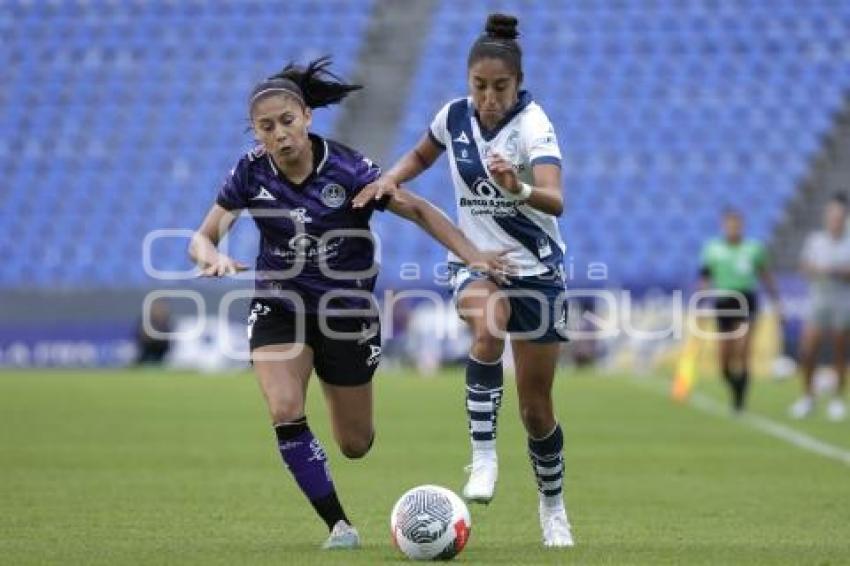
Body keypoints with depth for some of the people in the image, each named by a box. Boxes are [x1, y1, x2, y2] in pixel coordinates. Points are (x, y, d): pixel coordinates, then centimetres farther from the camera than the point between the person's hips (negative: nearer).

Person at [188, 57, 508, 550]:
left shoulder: (346, 170, -20)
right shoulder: (252, 172, -12)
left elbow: (418, 210, -12)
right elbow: (202, 239, -9)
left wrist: (473, 255, -23)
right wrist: (214, 259, -34)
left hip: (346, 310, -1)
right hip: (279, 305, 1)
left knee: (355, 445, 8)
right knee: (286, 415, -23)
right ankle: (339, 526, -10)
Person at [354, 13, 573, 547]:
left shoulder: (533, 125, -20)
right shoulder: (455, 116, -5)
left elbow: (556, 202, -36)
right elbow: (422, 154, 19)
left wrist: (519, 188, -56)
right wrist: (390, 179, -1)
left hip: (536, 268, -2)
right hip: (475, 262, 2)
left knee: (536, 406, 3)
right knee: (488, 325, -36)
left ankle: (553, 506, 28)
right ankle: (483, 455, -30)